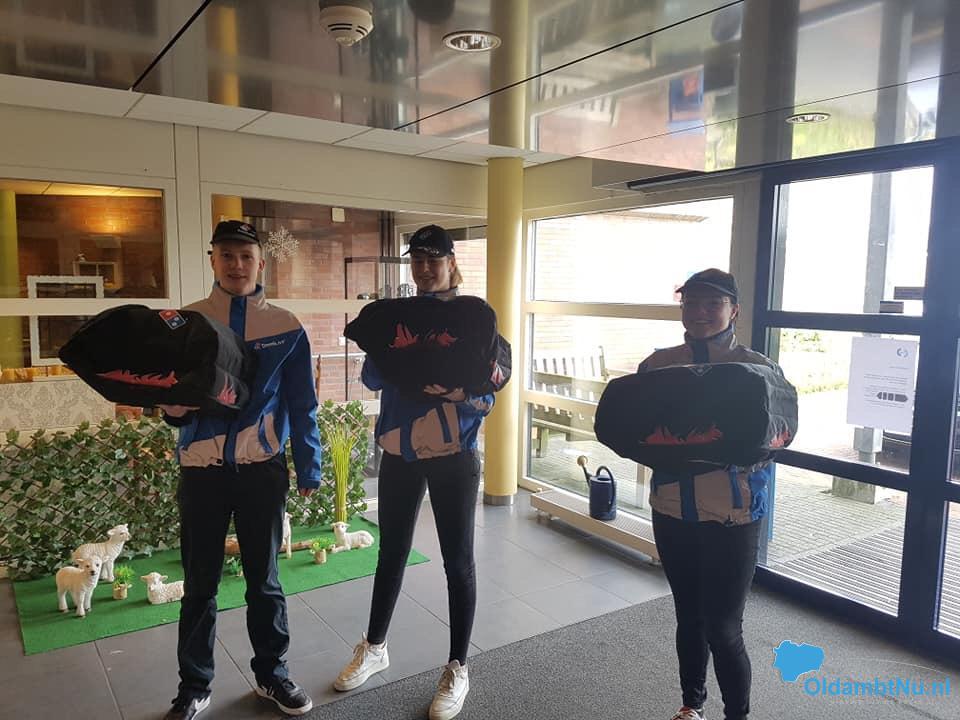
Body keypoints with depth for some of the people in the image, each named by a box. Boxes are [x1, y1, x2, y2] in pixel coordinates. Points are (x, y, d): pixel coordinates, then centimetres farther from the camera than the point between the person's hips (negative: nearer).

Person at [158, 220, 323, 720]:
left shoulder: (285, 328, -1)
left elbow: (302, 406, 3)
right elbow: (168, 395, 5)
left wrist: (309, 468, 3)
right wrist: (173, 404, -19)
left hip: (263, 469, 0)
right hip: (201, 471, 1)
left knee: (264, 580, 13)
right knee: (200, 586, 11)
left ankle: (272, 675, 30)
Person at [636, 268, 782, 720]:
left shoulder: (758, 368, -6)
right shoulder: (658, 364, 1)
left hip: (733, 516, -3)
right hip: (673, 510, 3)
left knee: (723, 628, 3)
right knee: (689, 616, 19)